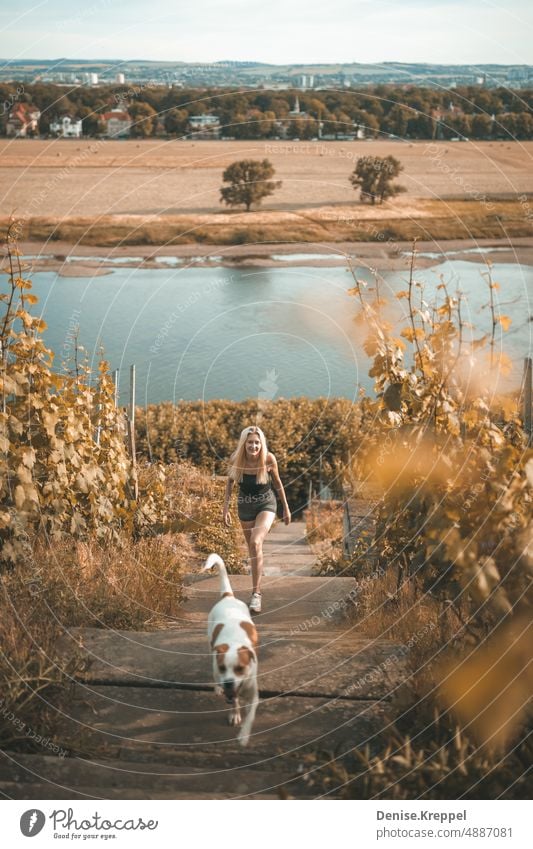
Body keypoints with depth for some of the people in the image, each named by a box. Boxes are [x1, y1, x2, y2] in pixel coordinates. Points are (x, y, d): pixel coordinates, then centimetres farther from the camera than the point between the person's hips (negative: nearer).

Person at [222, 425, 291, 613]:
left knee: (256, 542, -25)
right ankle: (258, 583, 42)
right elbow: (230, 482, 3)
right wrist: (226, 507, -2)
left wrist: (286, 507, 5)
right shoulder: (235, 459, -16)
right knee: (253, 548, 16)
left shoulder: (269, 459, -20)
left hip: (266, 504, -3)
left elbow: (277, 482, -2)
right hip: (245, 505, 3)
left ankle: (256, 594, -23)